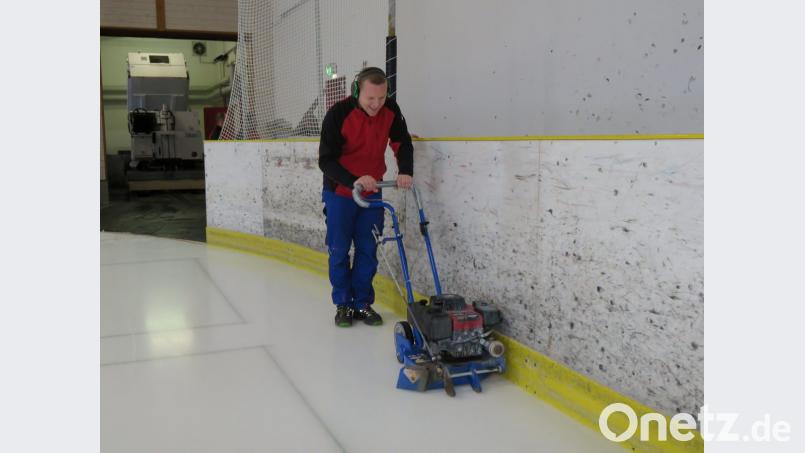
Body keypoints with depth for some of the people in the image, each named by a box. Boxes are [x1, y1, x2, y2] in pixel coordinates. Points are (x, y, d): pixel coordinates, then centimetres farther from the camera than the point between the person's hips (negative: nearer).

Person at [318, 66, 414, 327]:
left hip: (372, 191, 3)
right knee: (339, 249, 2)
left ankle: (363, 303, 16)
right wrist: (354, 180, -36)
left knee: (368, 250, 5)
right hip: (339, 191, -3)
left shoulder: (390, 110, -11)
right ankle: (343, 304, 16)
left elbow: (402, 143, 1)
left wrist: (405, 171, -18)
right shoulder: (338, 114, -22)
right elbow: (326, 161, -22)